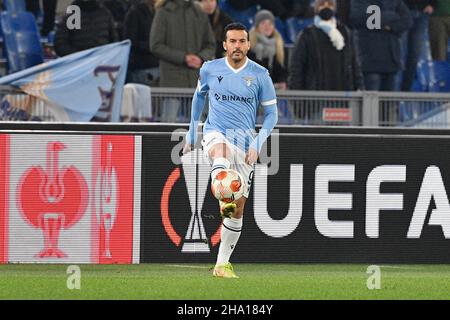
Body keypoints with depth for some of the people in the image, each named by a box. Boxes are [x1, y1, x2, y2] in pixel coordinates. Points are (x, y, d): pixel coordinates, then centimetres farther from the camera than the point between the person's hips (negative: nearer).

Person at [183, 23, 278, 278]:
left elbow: (272, 113, 4)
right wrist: (192, 134, 24)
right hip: (216, 133, -1)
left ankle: (222, 264, 13)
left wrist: (257, 145, -9)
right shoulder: (210, 69, 2)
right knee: (221, 151, -41)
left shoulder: (260, 74, -1)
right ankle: (224, 201, -67)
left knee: (239, 208, 1)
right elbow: (199, 96, 22)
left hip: (245, 141, 1)